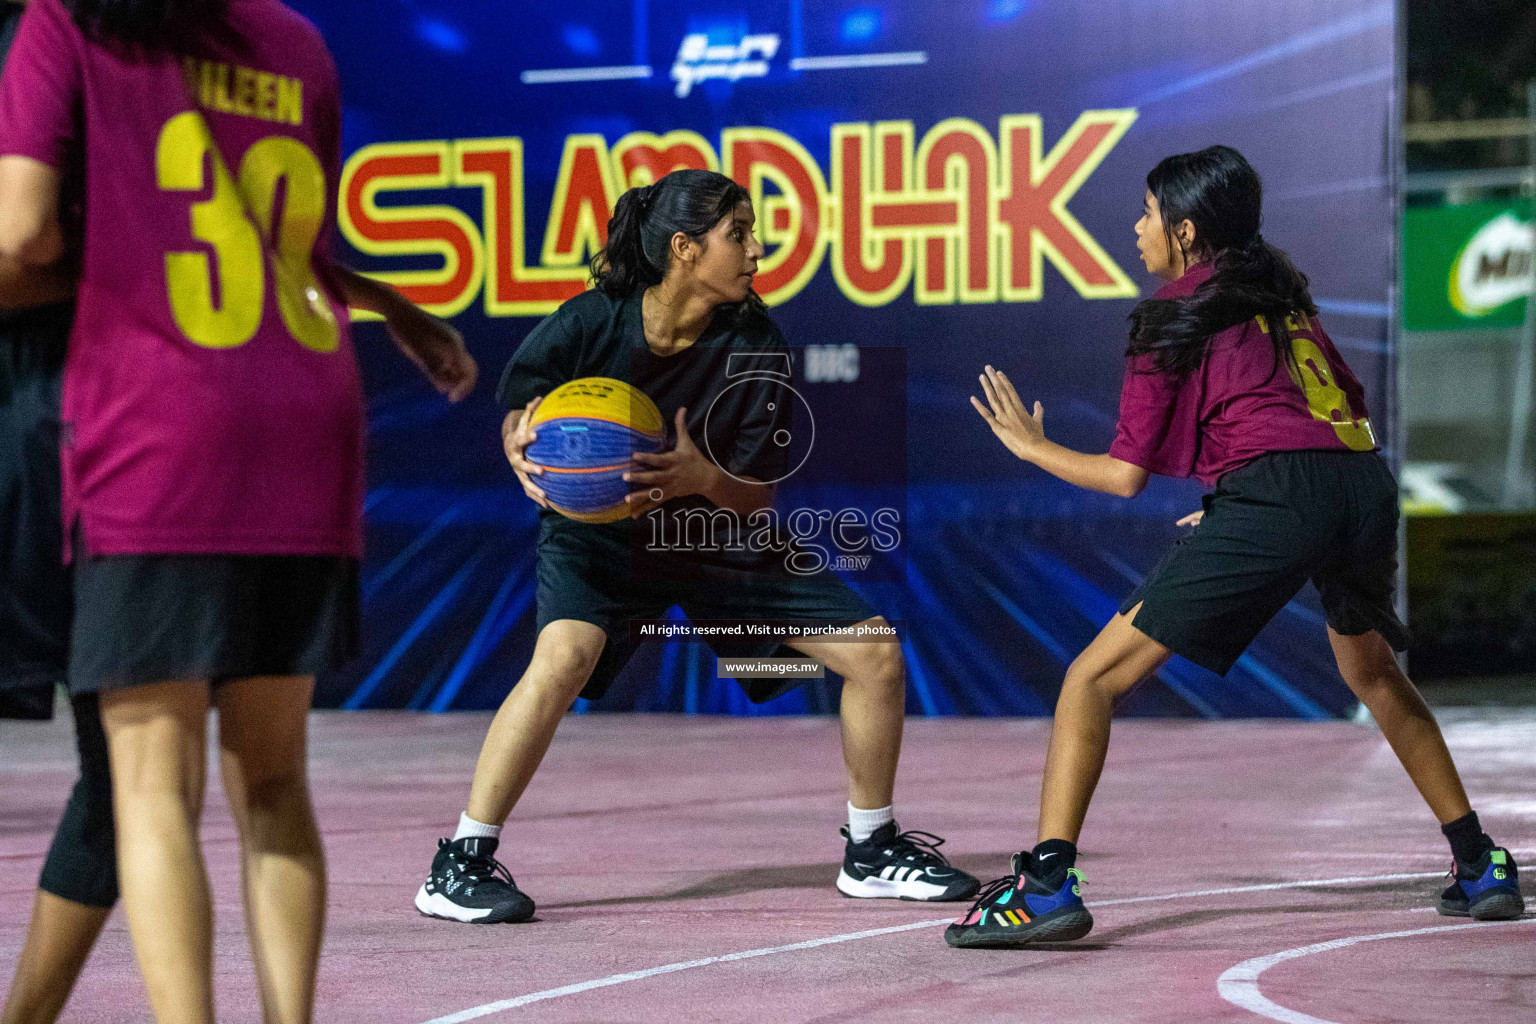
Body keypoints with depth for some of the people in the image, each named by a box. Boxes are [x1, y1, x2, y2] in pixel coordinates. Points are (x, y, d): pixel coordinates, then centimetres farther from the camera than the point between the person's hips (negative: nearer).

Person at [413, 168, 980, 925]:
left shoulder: (754, 345, -15)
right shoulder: (593, 321, -20)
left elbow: (756, 497, -12)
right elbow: (516, 415, -7)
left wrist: (703, 478, -34)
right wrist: (524, 453, -31)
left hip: (716, 538, 4)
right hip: (598, 534, -4)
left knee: (876, 655, -3)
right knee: (565, 655, -34)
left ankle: (872, 853, 19)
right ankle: (459, 866, -23)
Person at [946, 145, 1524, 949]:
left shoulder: (1174, 316, 9)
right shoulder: (1284, 295, 26)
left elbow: (1127, 475, 6)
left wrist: (1030, 445, 22)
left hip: (1275, 501, -7)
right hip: (1367, 485, 7)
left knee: (1095, 677, -3)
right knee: (1372, 672, 34)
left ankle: (1046, 883, -18)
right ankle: (1480, 867, 34)